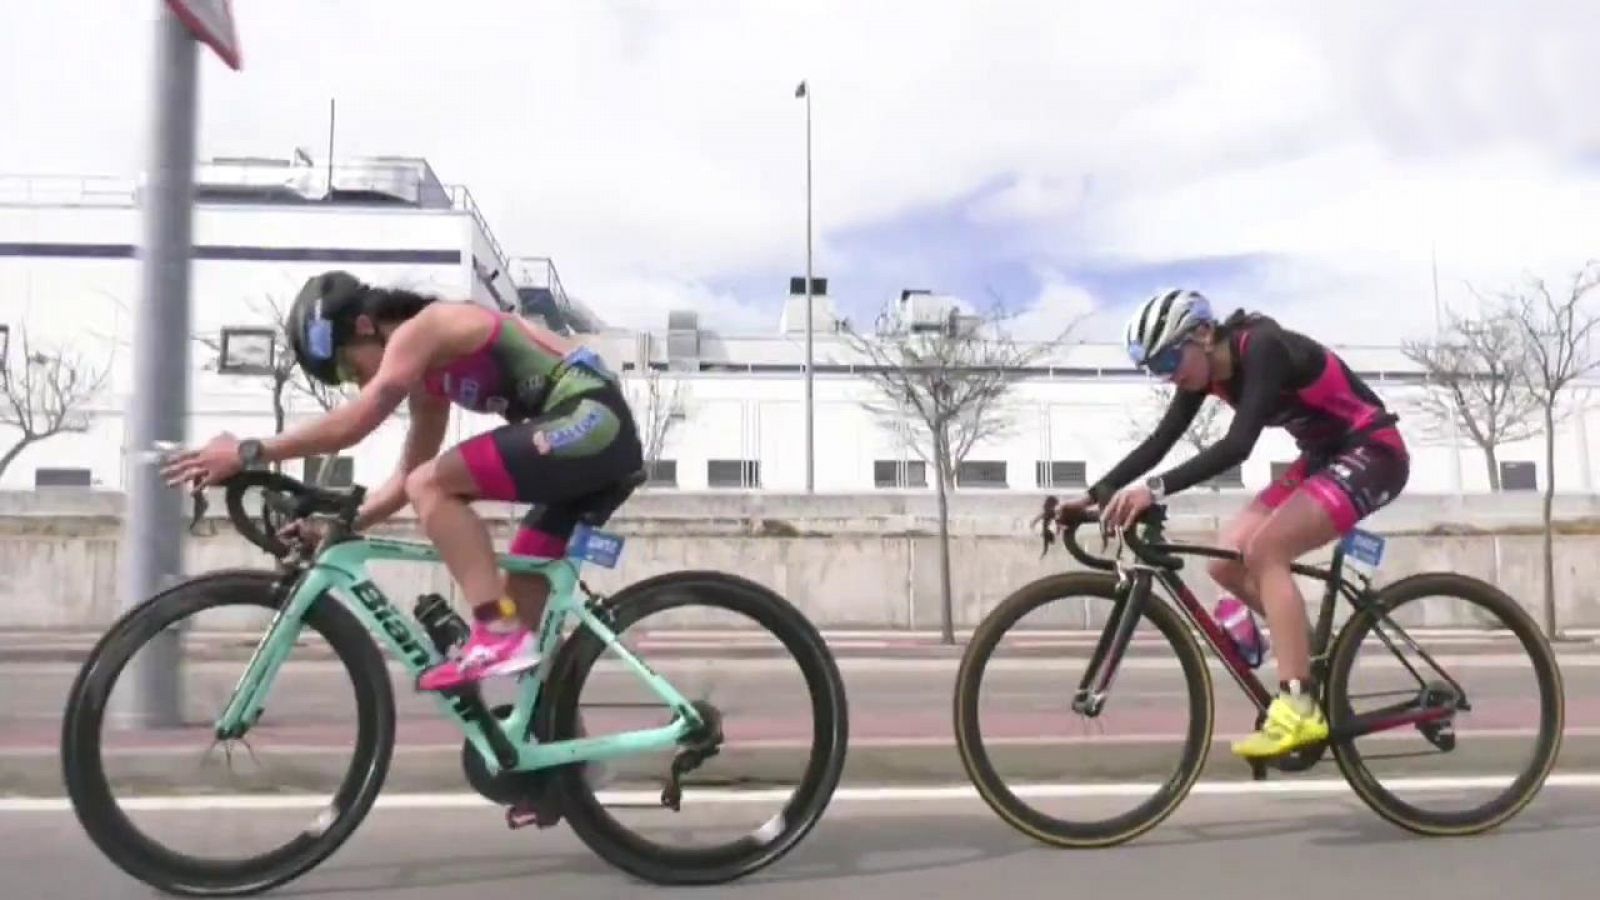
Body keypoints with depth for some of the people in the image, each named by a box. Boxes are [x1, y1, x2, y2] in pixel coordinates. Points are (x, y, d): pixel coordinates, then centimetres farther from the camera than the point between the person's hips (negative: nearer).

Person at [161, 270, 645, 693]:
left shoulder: (421, 330, -6)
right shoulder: (430, 373, 22)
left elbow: (352, 423, -16)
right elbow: (407, 476, 25)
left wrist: (248, 452, -11)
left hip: (590, 421, -10)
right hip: (600, 434, 10)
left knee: (432, 487, -14)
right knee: (522, 585, 13)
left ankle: (499, 636, -16)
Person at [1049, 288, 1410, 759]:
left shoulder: (1263, 348, -27)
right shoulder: (1204, 368, -3)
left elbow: (1237, 446, -39)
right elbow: (1159, 442, -2)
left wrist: (1155, 490, -47)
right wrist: (1094, 494, -11)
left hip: (1372, 453, -8)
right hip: (1322, 457, 8)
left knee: (1263, 550, -24)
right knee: (1225, 563, -4)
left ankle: (1299, 710, -23)